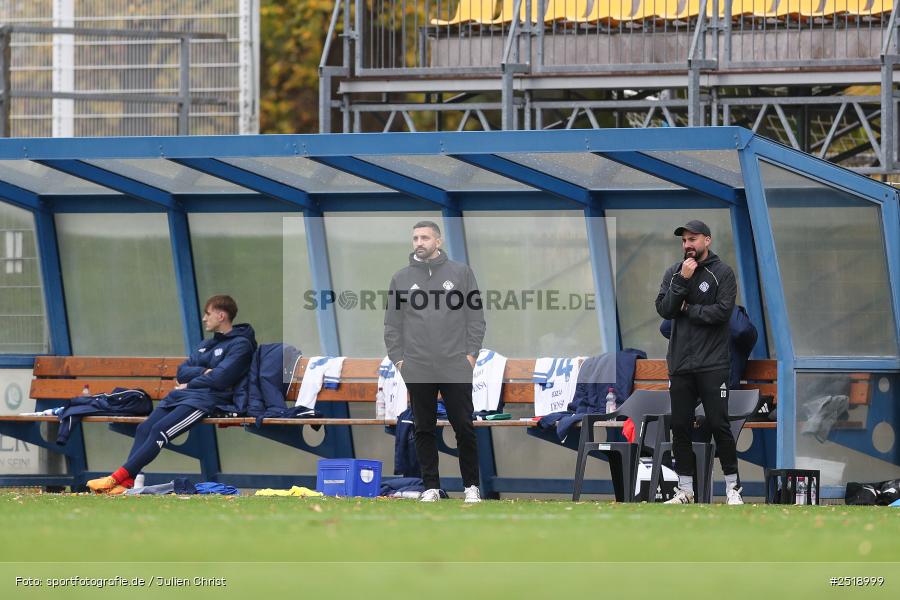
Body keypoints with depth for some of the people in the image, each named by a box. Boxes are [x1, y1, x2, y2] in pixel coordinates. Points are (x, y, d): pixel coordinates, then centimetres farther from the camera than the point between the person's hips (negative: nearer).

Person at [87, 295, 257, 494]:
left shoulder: (240, 345, 0)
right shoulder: (206, 345, 27)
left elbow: (220, 379, -12)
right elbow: (182, 372, 16)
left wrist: (189, 384, -1)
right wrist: (203, 373, -4)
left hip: (209, 398, -8)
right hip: (182, 395, 8)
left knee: (160, 430, -25)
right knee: (144, 428, -14)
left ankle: (119, 477, -28)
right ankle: (125, 484, -24)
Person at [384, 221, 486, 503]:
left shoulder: (460, 272, 3)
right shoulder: (401, 278, 8)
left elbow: (476, 316, 4)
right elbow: (392, 323, 10)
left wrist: (471, 353, -4)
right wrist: (397, 358, 1)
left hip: (456, 369, -2)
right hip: (417, 371, 2)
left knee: (464, 427, 0)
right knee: (424, 429, 5)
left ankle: (471, 485, 9)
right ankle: (431, 486, 12)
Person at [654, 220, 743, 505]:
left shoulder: (722, 273, -2)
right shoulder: (674, 272, 10)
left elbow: (722, 311, -13)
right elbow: (663, 309, -2)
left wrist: (687, 309, -7)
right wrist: (682, 281, -12)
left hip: (712, 364, -4)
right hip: (680, 363, 4)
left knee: (719, 425, -6)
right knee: (680, 427, 5)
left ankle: (732, 488, 0)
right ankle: (685, 490, 12)